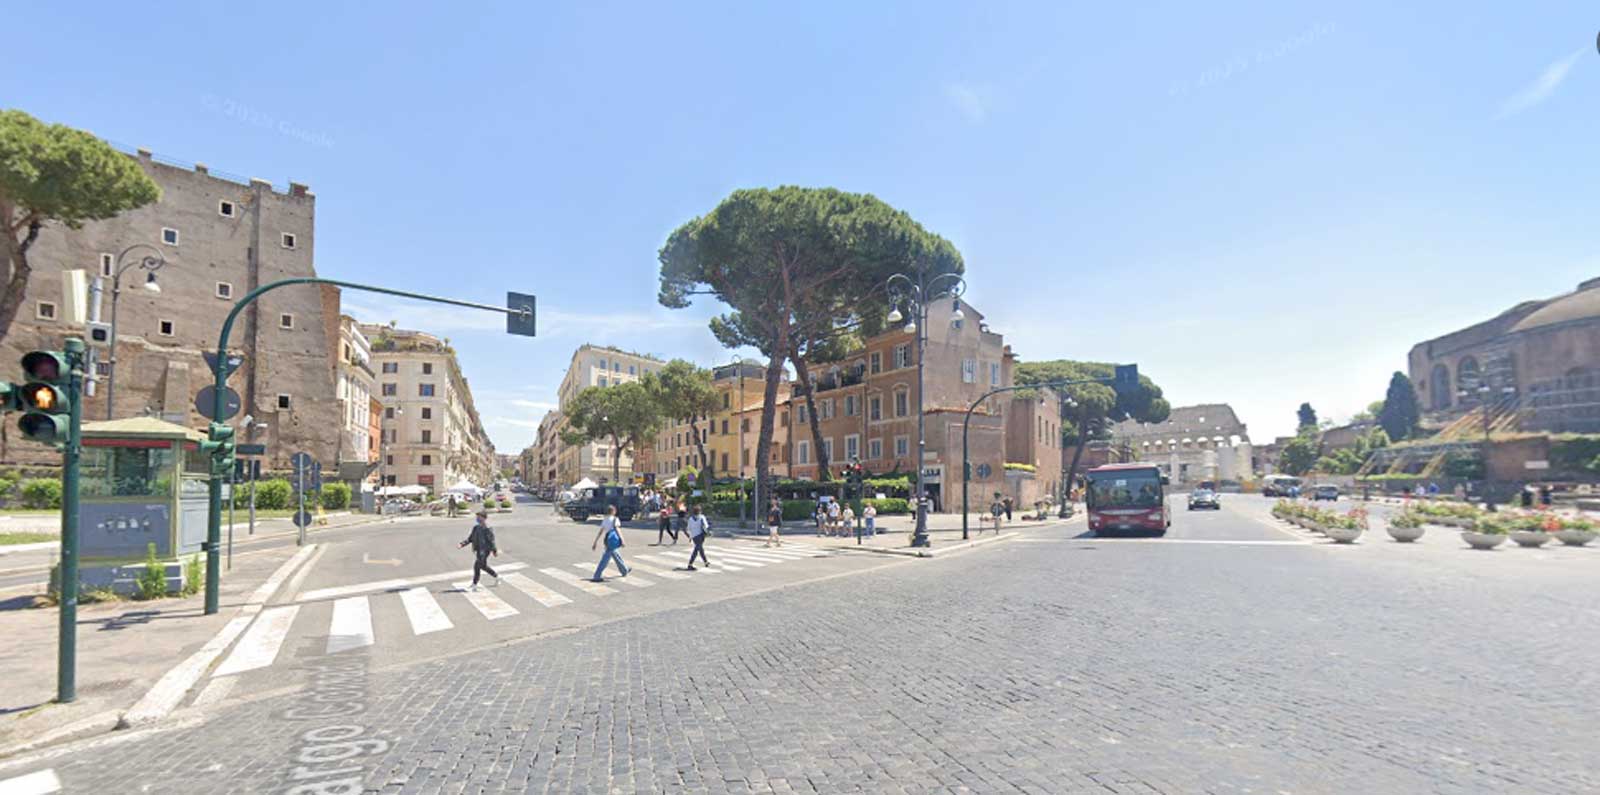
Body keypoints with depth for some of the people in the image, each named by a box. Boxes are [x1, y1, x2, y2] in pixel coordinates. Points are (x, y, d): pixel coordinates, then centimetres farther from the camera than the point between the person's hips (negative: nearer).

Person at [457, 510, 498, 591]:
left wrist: (495, 551, -8)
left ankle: (474, 584, -2)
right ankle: (496, 577, 37)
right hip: (478, 550, 8)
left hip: (484, 550, -8)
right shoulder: (476, 528, 8)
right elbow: (470, 538, 11)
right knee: (483, 566, 19)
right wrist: (462, 544, -1)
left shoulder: (487, 529, -15)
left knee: (477, 566, -12)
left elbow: (491, 541, -12)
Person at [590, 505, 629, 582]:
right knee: (605, 559, -6)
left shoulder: (604, 520, 11)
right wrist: (622, 540, -22)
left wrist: (595, 542, 10)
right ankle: (596, 577, -6)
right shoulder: (615, 519, -8)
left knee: (616, 556, 21)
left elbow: (600, 532, 9)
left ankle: (624, 571, 36)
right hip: (613, 540, -8)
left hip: (607, 540, 8)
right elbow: (617, 529, -20)